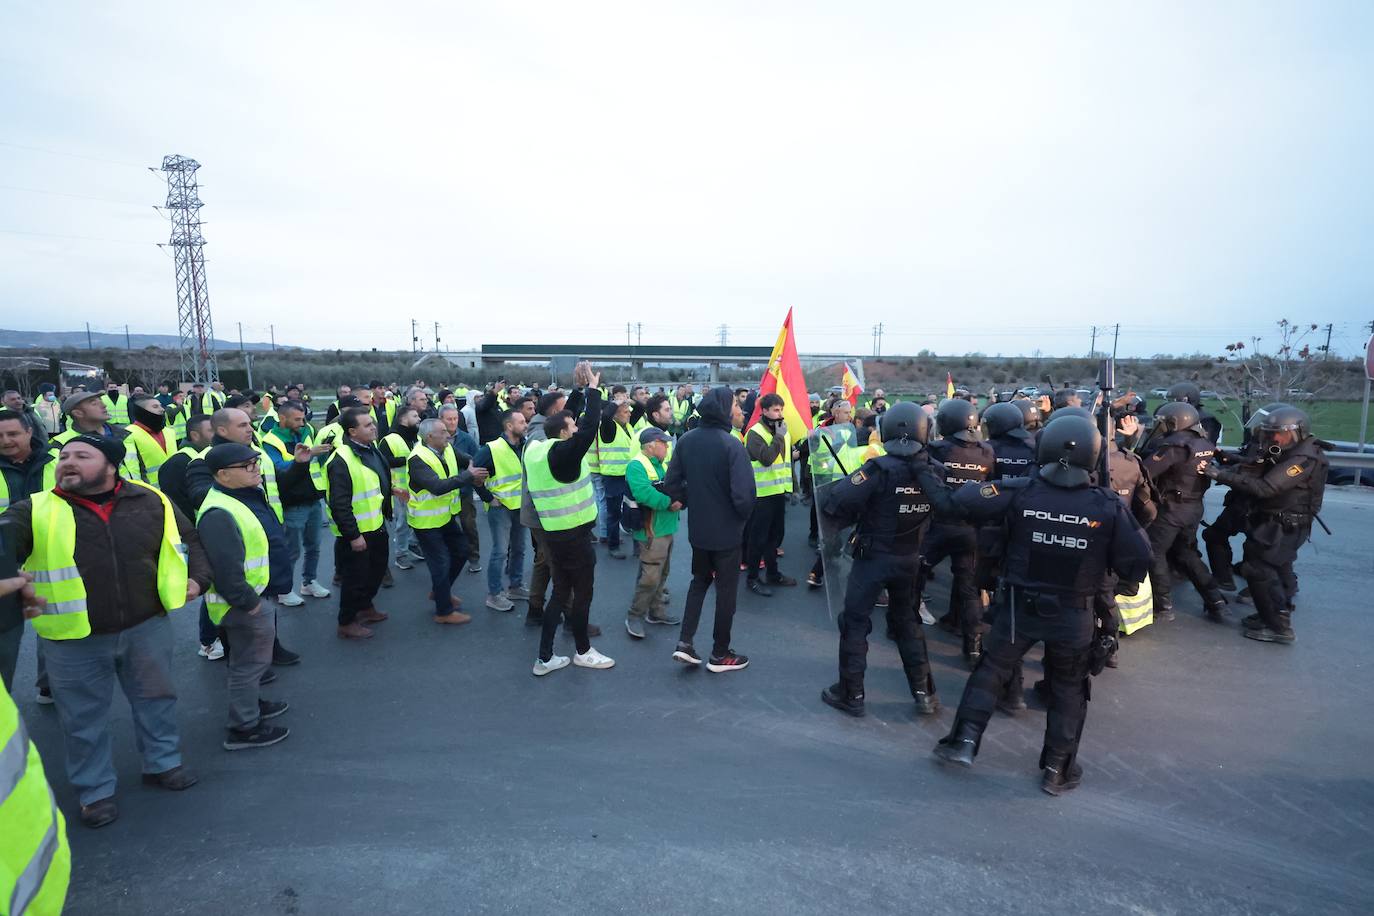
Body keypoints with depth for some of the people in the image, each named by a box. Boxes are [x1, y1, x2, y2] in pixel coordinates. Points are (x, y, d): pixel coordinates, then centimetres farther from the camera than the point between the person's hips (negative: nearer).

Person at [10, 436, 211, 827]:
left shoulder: (151, 501, -2)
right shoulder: (34, 512, -6)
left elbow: (189, 540, 11)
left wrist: (197, 578, 0)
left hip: (148, 627, 1)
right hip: (73, 640, -1)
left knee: (157, 699, 18)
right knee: (84, 719, 14)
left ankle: (163, 763, 40)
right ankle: (95, 791, 33)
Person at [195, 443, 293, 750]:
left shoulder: (251, 495, 7)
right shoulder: (220, 514, -27)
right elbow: (225, 568, -30)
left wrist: (272, 590, 21)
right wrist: (247, 601, -21)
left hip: (262, 595, 10)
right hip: (246, 604, -10)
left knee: (255, 657, 25)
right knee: (251, 661, 2)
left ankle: (251, 701, 44)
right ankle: (244, 728, 16)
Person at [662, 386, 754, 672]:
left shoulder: (686, 440, -4)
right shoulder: (732, 445, -22)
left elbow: (671, 483, -2)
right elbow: (742, 495, -26)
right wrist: (744, 516, -6)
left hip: (697, 528, 5)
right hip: (726, 530, -5)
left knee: (700, 580, 24)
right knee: (726, 589, 11)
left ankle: (685, 641, 15)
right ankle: (720, 654, 23)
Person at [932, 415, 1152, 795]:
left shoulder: (1019, 493, -15)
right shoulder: (1108, 505, -13)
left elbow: (954, 502, -15)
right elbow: (1137, 564, -7)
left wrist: (927, 478, 2)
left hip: (1021, 607, 0)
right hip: (1075, 615, 1)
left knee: (991, 668, 18)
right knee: (1068, 689, 19)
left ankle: (964, 741, 16)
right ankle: (1058, 770, 28)